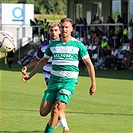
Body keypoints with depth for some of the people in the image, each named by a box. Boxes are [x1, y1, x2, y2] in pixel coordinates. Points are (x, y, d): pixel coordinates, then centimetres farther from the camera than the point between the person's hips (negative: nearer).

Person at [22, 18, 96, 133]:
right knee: (44, 112, -3)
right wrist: (29, 76, 19)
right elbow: (43, 61, 21)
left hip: (69, 81, -4)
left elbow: (89, 64, 5)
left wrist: (93, 83, 1)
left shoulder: (78, 45, -1)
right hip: (54, 80, 4)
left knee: (55, 110, -17)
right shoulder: (53, 44, 9)